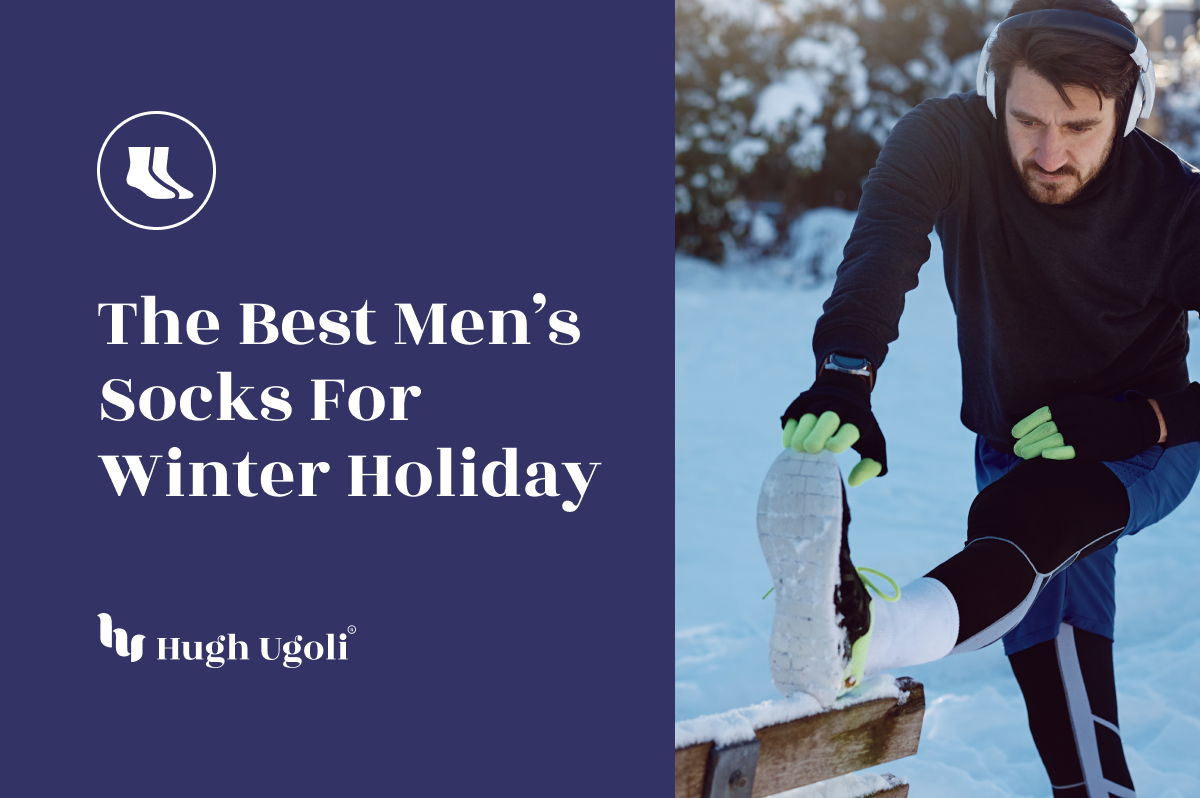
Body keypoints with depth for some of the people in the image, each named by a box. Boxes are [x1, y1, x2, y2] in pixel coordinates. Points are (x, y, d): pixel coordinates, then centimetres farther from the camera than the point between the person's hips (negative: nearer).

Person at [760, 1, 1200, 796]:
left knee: (1024, 514, -36)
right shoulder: (949, 142, -19)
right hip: (1014, 442, 4)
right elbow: (881, 249, -38)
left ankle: (862, 637, -63)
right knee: (1059, 662, -11)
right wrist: (847, 376, -55)